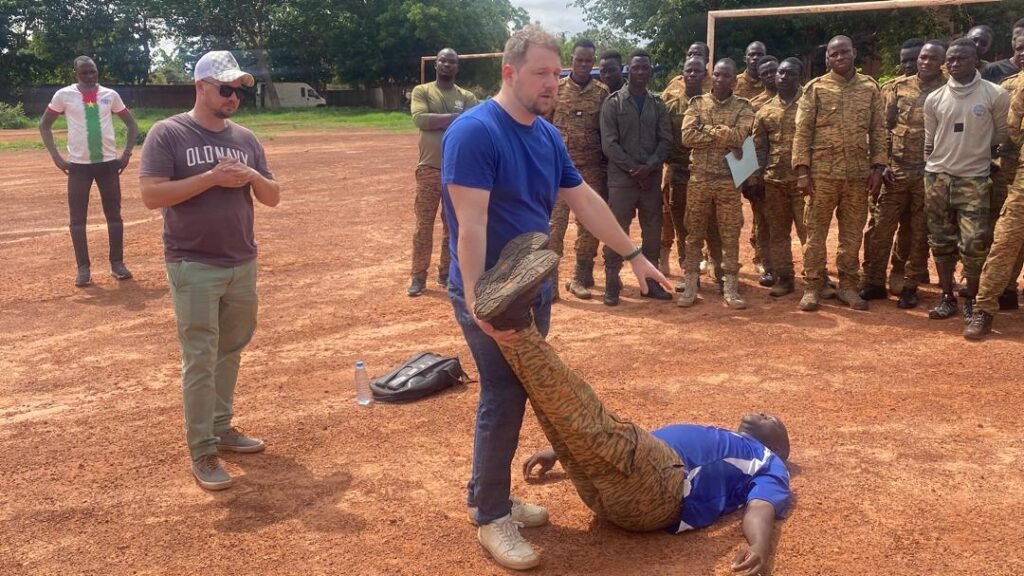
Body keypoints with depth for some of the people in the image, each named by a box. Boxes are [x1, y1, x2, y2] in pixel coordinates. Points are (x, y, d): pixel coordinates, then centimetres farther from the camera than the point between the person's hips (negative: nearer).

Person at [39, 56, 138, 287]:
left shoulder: (110, 95, 3)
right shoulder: (64, 95, -1)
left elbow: (131, 123, 11)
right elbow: (44, 125, 5)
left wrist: (127, 153, 0)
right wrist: (56, 156, -4)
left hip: (108, 162, 1)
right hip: (78, 164, -1)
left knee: (114, 215, 6)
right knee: (78, 218, 1)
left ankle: (117, 263, 17)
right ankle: (83, 268, 9)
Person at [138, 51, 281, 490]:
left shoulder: (246, 139, 10)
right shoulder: (167, 134, -6)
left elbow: (273, 197, 11)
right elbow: (151, 195, -15)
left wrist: (252, 177, -10)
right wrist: (211, 177, -20)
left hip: (243, 265, 6)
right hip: (193, 267, -5)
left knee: (230, 353, 14)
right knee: (200, 360, -4)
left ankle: (221, 428, 28)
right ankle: (202, 451, 4)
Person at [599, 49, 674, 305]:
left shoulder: (658, 104, 11)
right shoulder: (613, 102, -1)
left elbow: (666, 141, 4)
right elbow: (609, 144, -8)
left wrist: (649, 167, -12)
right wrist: (634, 170, -13)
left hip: (652, 178, 4)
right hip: (621, 178, -4)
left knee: (653, 232, 8)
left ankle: (650, 282, 19)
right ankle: (612, 284, 4)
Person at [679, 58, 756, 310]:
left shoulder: (743, 107, 2)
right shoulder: (697, 103, 4)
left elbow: (738, 137, -16)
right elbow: (687, 136, -11)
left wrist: (707, 130, -11)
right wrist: (723, 135, -13)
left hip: (728, 180, -1)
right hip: (699, 178, 1)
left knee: (730, 235, 4)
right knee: (694, 233, 6)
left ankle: (731, 287, 12)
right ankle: (690, 286, 14)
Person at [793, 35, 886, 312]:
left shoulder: (870, 87, 7)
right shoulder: (815, 88, 0)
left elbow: (878, 130, 7)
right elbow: (803, 131, -3)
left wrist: (877, 167, -1)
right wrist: (802, 170, -9)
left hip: (858, 173, 2)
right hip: (822, 172, -2)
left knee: (853, 233, 8)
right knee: (816, 232, 3)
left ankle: (848, 286, 18)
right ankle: (812, 287, 11)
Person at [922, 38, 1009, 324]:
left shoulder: (996, 95, -4)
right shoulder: (934, 99, 4)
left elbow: (1001, 139, 4)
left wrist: (996, 173, 5)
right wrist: (931, 173, 12)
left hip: (974, 179, -3)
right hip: (937, 178, 3)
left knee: (975, 243, -8)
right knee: (941, 242, 7)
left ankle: (971, 300, 9)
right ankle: (948, 298, 18)